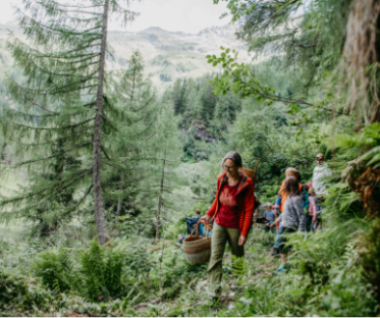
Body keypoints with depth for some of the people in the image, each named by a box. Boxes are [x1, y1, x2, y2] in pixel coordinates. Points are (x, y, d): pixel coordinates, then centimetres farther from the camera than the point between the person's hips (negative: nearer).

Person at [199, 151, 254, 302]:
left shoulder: (246, 183, -15)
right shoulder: (221, 179, -2)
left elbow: (249, 210, -12)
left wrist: (244, 233, -13)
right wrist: (209, 214, 9)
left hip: (235, 226, -3)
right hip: (219, 223, 3)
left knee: (237, 256, 16)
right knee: (215, 257, -4)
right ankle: (214, 293, 0)